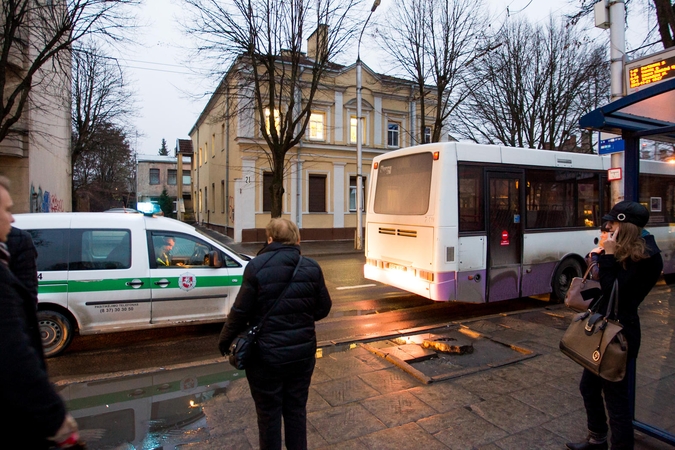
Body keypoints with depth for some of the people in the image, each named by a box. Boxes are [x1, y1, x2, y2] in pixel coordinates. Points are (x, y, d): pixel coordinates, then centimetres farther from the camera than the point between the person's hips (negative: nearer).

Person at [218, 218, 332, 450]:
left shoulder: (257, 266, -15)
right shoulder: (312, 267, -3)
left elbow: (240, 311, -12)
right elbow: (323, 308, 3)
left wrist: (225, 341, 5)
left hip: (267, 354, -3)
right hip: (303, 352, 4)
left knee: (269, 414, 16)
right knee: (296, 409, 21)